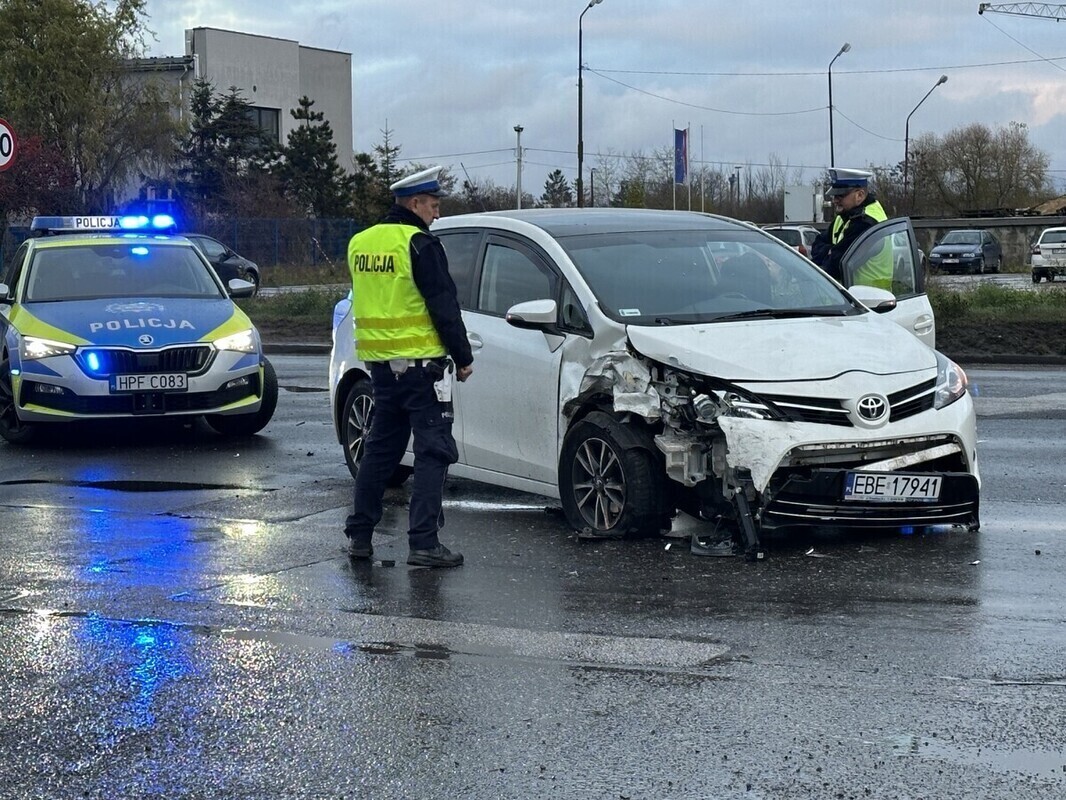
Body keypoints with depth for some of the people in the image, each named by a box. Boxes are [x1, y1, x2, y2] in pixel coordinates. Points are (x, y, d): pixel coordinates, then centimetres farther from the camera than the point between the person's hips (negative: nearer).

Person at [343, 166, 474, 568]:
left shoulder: (360, 243, 11)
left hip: (379, 363, 7)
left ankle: (359, 535, 18)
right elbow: (444, 307, -12)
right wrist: (463, 357, -4)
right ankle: (423, 542, -7)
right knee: (433, 451, -3)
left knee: (381, 447, 16)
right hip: (421, 362, -7)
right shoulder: (419, 244, -13)